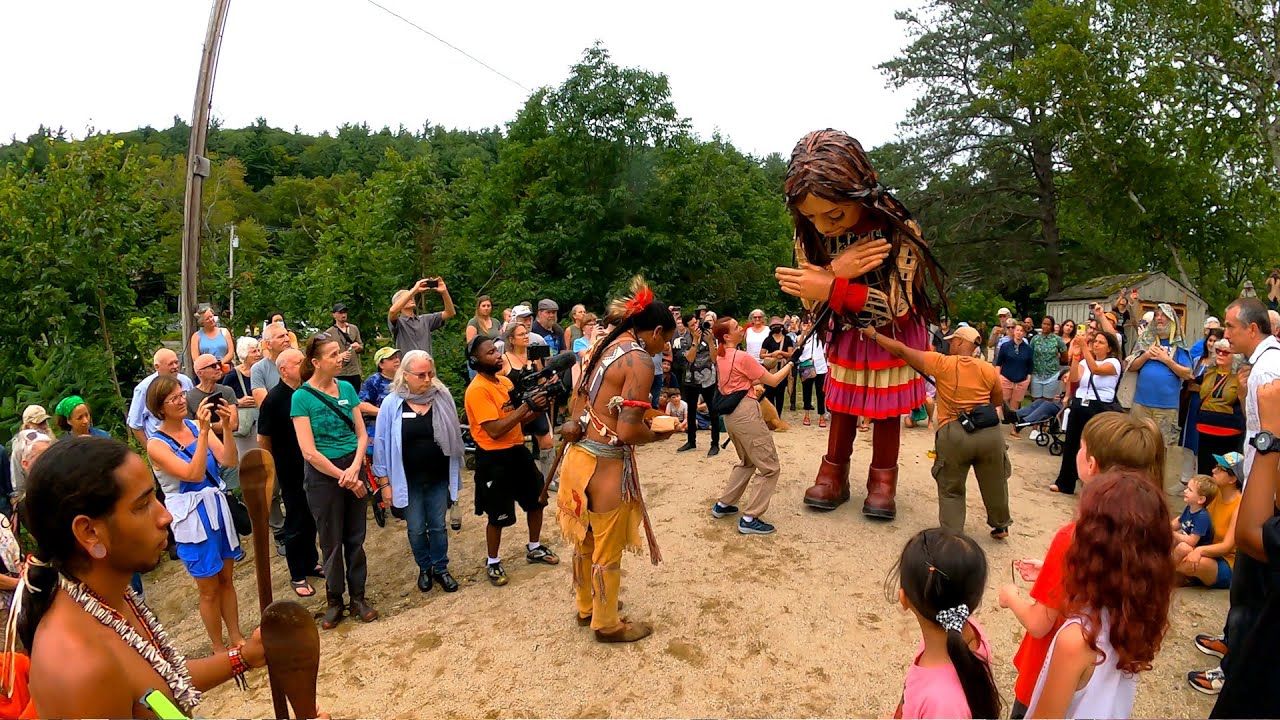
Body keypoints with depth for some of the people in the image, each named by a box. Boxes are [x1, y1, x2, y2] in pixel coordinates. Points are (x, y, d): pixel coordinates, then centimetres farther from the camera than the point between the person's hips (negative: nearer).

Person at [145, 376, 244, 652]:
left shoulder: (196, 426, 0)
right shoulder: (157, 444, -13)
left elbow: (230, 461, -9)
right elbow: (194, 474, -25)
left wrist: (226, 427, -22)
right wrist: (204, 432, -28)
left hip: (219, 507, 5)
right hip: (192, 517, -4)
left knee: (227, 579, 16)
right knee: (210, 589, 8)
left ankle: (236, 637, 31)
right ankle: (219, 647, 25)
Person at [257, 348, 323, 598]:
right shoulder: (274, 399, -15)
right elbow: (263, 439, -8)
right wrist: (277, 464, -1)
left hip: (313, 468, 5)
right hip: (291, 472, -5)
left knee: (311, 519, 18)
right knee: (295, 523, 6)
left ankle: (311, 563, 35)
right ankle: (297, 575, 20)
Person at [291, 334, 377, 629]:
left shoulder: (347, 388, 1)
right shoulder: (302, 397, -12)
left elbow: (362, 435, 2)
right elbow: (309, 452, -15)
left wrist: (355, 468, -14)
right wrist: (345, 478, -14)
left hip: (353, 467, 4)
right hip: (322, 474, -3)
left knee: (355, 537, 11)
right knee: (332, 541, 9)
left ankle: (358, 596, 25)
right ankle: (334, 600, 27)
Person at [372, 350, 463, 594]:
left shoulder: (443, 398, -5)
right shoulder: (392, 404, -9)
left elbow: (454, 436, 4)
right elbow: (382, 444, -4)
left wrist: (456, 470, 7)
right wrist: (385, 481, -4)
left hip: (439, 478, 1)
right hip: (408, 480, -1)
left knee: (438, 526, 12)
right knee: (416, 529, 11)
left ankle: (440, 569, 30)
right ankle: (424, 568, 33)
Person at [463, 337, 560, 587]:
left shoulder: (505, 381, 7)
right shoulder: (477, 390, -19)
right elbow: (495, 430, -26)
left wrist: (537, 409, -8)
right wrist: (526, 406, -26)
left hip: (517, 451, 8)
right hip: (494, 459, -8)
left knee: (536, 500, 17)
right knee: (498, 516, 4)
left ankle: (535, 549, 38)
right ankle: (492, 563, 26)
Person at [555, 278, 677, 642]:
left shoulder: (606, 346, 9)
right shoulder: (638, 360, -19)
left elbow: (579, 395, 17)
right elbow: (629, 431, -23)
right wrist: (660, 434, -7)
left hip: (579, 453, 9)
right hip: (605, 463, -9)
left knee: (586, 540, 25)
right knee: (608, 550, 11)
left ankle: (586, 606, 44)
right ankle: (607, 623, 29)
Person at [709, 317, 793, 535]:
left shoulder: (721, 357, 12)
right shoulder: (742, 357, -15)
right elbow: (773, 381, -8)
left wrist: (756, 381, 11)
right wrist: (789, 364, 5)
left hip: (730, 414, 9)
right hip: (746, 413, -9)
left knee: (747, 462, 27)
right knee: (770, 468, -1)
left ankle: (722, 505, 28)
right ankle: (750, 519, -1)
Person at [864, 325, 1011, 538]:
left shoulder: (941, 363, -3)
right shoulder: (988, 369, 4)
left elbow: (901, 350, -1)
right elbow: (998, 401, 18)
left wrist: (874, 334, 8)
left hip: (954, 436, -2)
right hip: (990, 432, 3)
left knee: (951, 490, 13)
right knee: (994, 483, 22)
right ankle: (1001, 526, 39)